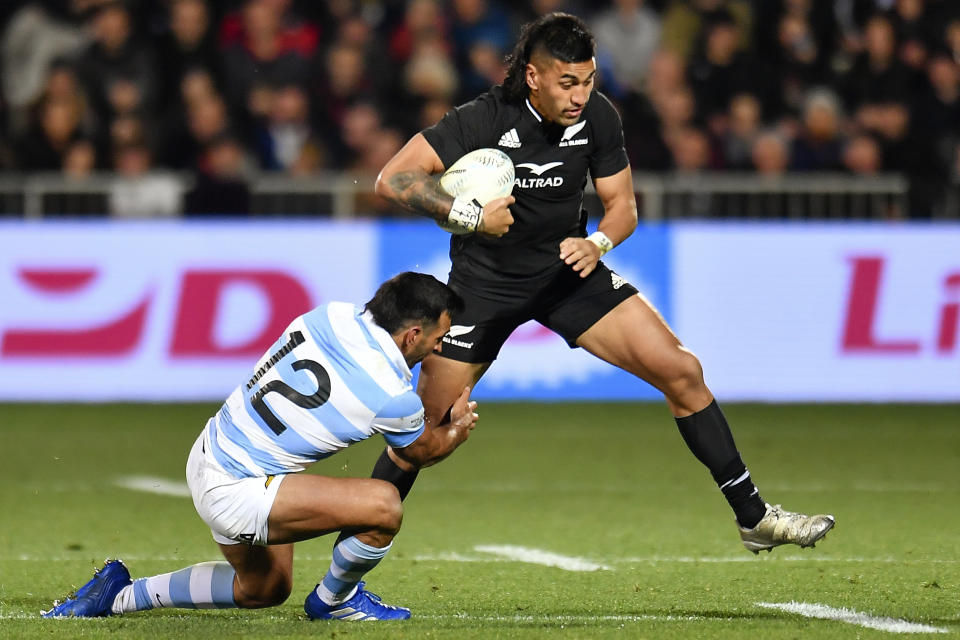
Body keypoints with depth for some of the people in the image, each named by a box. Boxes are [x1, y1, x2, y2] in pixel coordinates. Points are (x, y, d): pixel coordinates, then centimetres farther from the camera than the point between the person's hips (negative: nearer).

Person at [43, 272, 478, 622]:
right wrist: (457, 429, 25)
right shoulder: (392, 395, -20)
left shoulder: (332, 315, -2)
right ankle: (334, 599, 9)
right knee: (384, 506, -19)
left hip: (208, 453, 9)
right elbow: (421, 452, 5)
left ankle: (119, 595, 35)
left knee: (262, 590, 30)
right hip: (234, 492, -9)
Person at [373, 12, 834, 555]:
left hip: (569, 268, 3)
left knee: (682, 372, -7)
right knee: (425, 430, -6)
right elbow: (393, 179, -26)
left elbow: (623, 205, 0)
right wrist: (467, 215, -34)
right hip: (485, 282, -3)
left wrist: (597, 243, -21)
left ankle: (753, 516, 2)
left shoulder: (597, 116, -12)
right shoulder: (486, 119, -24)